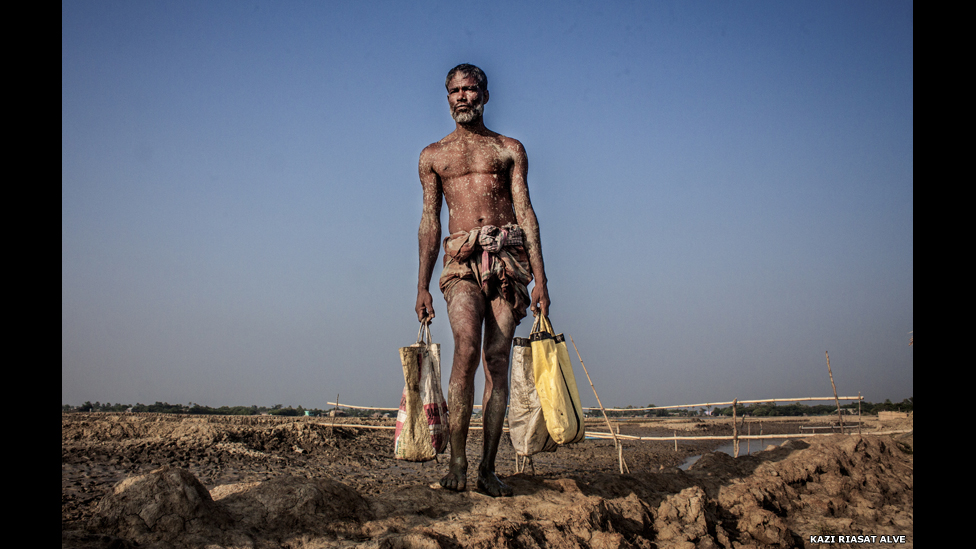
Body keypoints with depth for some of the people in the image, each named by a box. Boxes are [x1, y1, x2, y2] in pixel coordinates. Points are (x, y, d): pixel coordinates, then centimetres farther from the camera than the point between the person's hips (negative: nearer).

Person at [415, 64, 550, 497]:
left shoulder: (509, 149, 16)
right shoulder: (433, 155, 19)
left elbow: (526, 213, 8)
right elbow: (429, 223, 16)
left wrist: (540, 278, -1)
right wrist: (422, 287, 8)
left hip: (508, 254, 0)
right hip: (462, 259, 0)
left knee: (497, 359, -5)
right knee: (467, 349, -23)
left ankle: (488, 469, -1)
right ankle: (456, 460, -18)